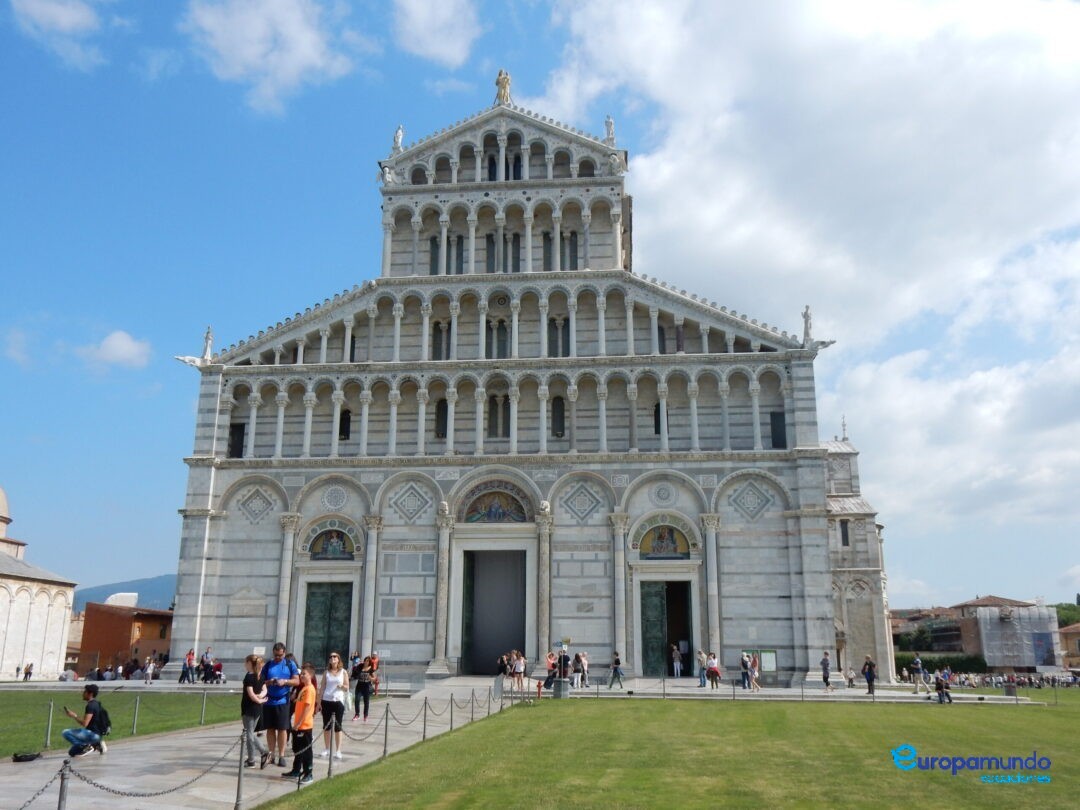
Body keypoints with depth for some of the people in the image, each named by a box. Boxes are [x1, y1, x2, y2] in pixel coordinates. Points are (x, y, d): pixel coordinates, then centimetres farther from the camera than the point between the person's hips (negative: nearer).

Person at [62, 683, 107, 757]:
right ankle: (96, 744, 11)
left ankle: (86, 746, -13)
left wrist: (74, 716, -11)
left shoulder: (91, 705, -16)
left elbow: (84, 723, -22)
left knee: (66, 732, -17)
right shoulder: (95, 704, 15)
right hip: (95, 734, 10)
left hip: (92, 733, -10)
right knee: (71, 752, 17)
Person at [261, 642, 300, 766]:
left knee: (282, 729, 0)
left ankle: (281, 755, 6)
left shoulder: (290, 664, 4)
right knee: (270, 728, 7)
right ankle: (271, 754, 17)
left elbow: (297, 681, 1)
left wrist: (285, 681, -16)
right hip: (268, 701, 2)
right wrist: (268, 682, -14)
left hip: (282, 701, -2)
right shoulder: (268, 665, 7)